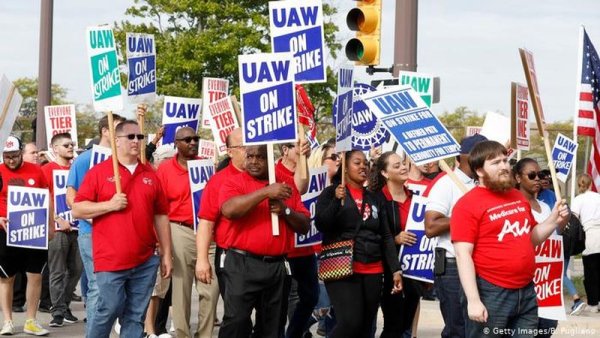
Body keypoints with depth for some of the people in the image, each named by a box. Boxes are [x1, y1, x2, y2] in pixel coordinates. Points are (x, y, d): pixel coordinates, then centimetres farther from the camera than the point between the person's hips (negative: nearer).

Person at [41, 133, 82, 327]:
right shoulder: (47, 170, -1)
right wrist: (57, 220, -14)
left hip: (77, 227, 6)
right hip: (58, 228, -5)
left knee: (76, 270, 8)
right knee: (57, 272, -4)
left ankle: (64, 305, 21)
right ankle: (58, 312, -1)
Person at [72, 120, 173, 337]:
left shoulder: (150, 175, 11)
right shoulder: (99, 172, -1)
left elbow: (161, 215, 14)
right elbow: (77, 210, -3)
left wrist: (166, 254, 11)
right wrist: (110, 205, -16)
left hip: (145, 261, 4)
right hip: (110, 261, -4)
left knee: (136, 317, 6)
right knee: (108, 311, -4)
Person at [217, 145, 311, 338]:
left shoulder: (286, 185, 11)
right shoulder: (235, 183, 0)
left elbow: (304, 226, 11)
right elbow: (229, 210, -22)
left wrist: (286, 210, -9)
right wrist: (266, 192, -22)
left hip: (278, 266, 4)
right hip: (243, 265, -4)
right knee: (236, 322, -8)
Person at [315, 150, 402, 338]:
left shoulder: (374, 199, 17)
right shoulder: (331, 192, 3)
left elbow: (386, 237, 16)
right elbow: (321, 225, -8)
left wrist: (395, 270, 7)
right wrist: (336, 201, -21)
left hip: (372, 272, 6)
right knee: (350, 323, -21)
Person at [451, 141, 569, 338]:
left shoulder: (518, 197, 13)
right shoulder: (468, 204, -9)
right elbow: (463, 255, -15)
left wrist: (553, 220, 6)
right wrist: (473, 300, -21)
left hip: (526, 292, 7)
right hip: (491, 294, -7)